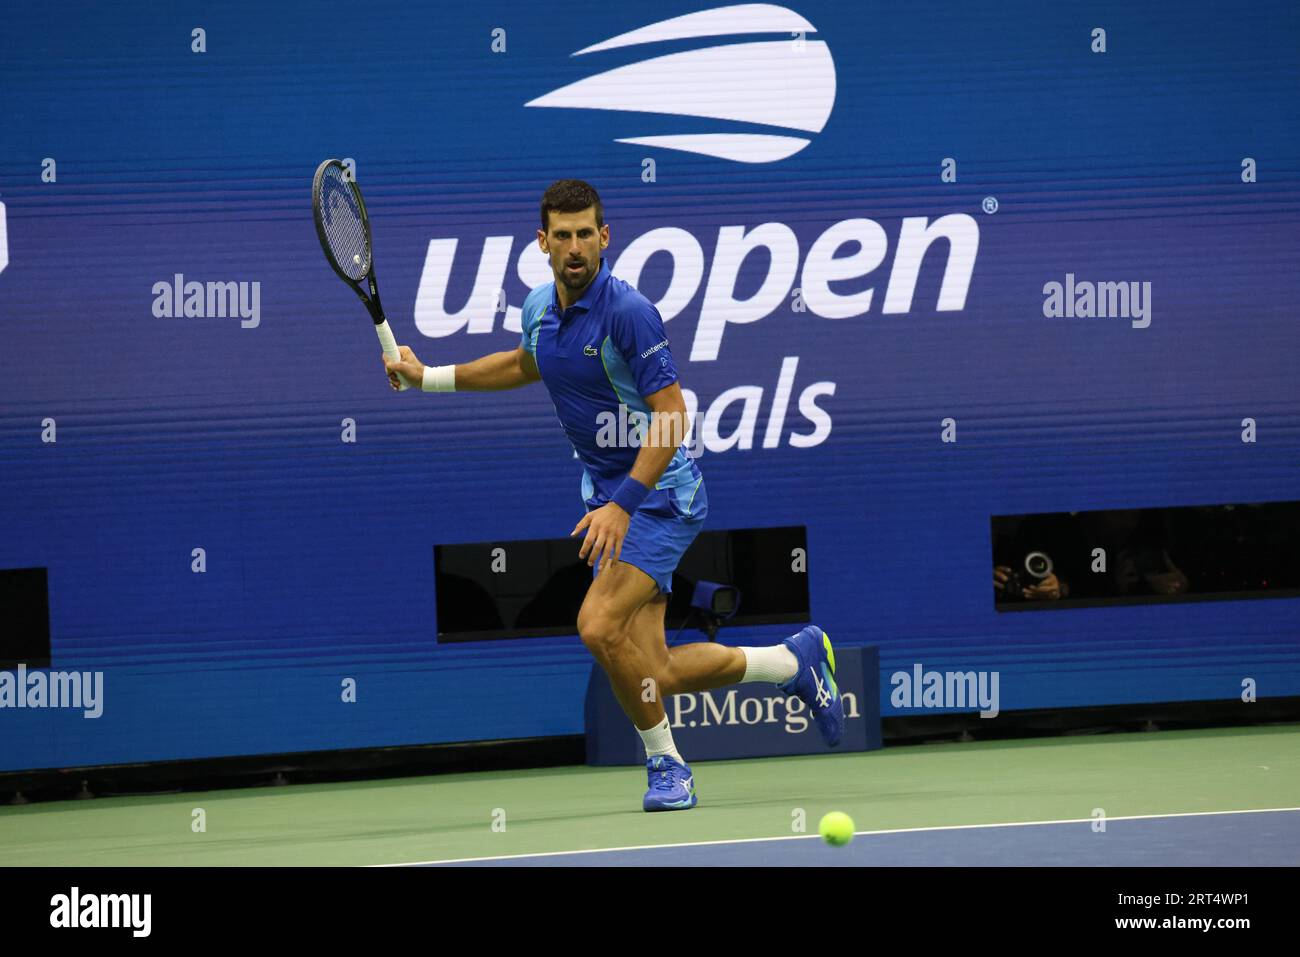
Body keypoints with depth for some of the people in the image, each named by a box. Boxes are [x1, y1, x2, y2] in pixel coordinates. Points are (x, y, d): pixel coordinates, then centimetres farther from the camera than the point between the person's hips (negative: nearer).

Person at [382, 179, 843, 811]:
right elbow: (525, 364, 29)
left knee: (599, 627, -22)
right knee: (650, 677, -3)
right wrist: (427, 376, 27)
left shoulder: (628, 312, -19)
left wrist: (622, 505, -28)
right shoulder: (539, 307, 4)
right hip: (608, 498, 7)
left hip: (660, 492, -7)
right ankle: (794, 659, 20)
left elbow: (670, 418, -22)